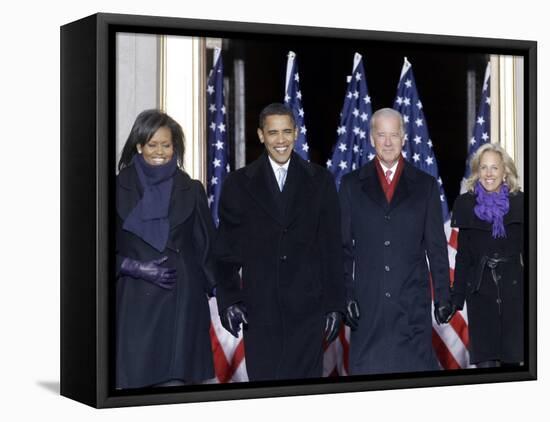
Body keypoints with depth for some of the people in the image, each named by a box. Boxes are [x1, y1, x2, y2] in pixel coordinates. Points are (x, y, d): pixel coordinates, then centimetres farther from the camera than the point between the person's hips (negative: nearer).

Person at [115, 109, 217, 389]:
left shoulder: (191, 190, 9)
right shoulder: (119, 189, 4)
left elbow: (207, 248, 10)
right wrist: (136, 268, -9)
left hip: (182, 302, 1)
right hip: (135, 303, 0)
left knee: (176, 378, -6)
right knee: (134, 380, -5)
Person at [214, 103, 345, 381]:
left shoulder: (320, 181, 7)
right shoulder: (239, 183, 7)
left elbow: (332, 247, 6)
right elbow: (227, 248, 7)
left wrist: (335, 304, 2)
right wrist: (229, 301, -3)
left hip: (307, 308, 0)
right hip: (259, 308, 0)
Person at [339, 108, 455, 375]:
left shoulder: (425, 185, 9)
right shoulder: (352, 184, 8)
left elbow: (436, 246, 8)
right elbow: (343, 246, 7)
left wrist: (443, 297, 3)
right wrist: (345, 295, -1)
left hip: (413, 302, 0)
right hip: (367, 301, 0)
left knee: (416, 366, -2)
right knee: (367, 368, 0)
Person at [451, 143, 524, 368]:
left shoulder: (519, 203, 2)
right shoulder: (466, 204, 3)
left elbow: (527, 250, 4)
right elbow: (463, 254, 6)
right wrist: (457, 296, 4)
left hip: (513, 289, 0)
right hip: (480, 290, 0)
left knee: (512, 358, 2)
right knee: (485, 360, -5)